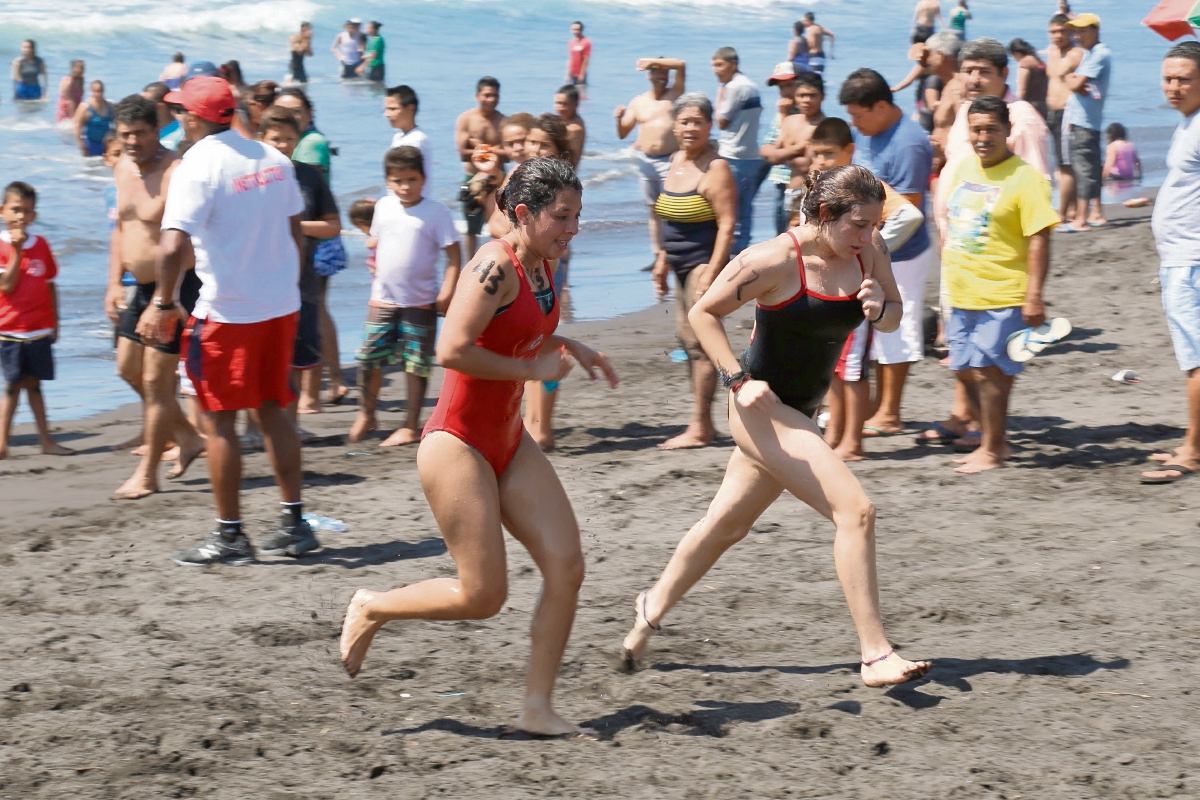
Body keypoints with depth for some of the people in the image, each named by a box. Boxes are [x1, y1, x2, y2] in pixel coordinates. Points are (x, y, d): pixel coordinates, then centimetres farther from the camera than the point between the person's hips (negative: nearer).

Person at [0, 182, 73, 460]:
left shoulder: (41, 245, 7)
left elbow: (50, 286, 13)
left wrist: (54, 323, 12)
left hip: (39, 330, 4)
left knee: (33, 383, 10)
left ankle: (46, 440, 12)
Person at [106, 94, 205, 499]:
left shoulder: (175, 174, -21)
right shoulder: (123, 169, 8)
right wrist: (114, 283, 14)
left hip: (175, 286, -9)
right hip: (142, 287, 9)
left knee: (156, 381, -4)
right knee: (129, 370, 17)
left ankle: (146, 475, 6)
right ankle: (188, 439, 32)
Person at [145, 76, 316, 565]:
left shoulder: (197, 166, -15)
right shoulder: (273, 158, 5)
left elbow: (173, 246, -23)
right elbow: (295, 231, 12)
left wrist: (164, 303, -13)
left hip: (228, 313, -6)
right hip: (281, 305, 7)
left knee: (219, 420, 3)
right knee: (272, 411, 15)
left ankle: (229, 537, 8)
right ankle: (294, 525, 18)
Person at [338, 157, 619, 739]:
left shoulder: (542, 265, 8)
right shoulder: (496, 265, -20)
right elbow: (452, 350, -28)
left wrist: (568, 347, 12)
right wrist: (534, 369, -19)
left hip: (508, 441, 9)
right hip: (458, 441, -9)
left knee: (566, 566, -2)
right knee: (483, 596, -6)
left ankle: (537, 709, 5)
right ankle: (370, 609, 19)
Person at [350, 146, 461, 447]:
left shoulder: (435, 212, -7)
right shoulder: (384, 206, 6)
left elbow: (454, 255, -8)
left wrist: (446, 293, -15)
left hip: (420, 302, -4)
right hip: (383, 299, 4)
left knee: (416, 364, 2)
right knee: (370, 358, 2)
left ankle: (411, 427, 10)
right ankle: (366, 415, 22)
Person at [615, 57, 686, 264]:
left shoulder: (675, 94, 4)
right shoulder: (638, 102, 11)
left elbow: (681, 65, -9)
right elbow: (622, 133, 12)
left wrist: (653, 61, -12)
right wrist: (619, 118, -9)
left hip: (669, 161, -4)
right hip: (645, 160, 4)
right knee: (654, 210, 9)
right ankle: (658, 256, 14)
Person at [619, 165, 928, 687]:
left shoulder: (865, 254, -3)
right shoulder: (774, 261, -21)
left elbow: (893, 319, 10)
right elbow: (702, 313, -12)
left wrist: (879, 308, -13)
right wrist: (739, 380, -18)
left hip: (799, 411, 8)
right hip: (764, 408, -8)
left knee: (728, 524, 21)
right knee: (855, 510, -18)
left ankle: (653, 609, 40)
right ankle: (875, 656, -15)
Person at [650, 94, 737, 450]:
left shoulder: (715, 169, -14)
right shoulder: (676, 161, 13)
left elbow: (726, 225, -18)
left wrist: (711, 273, -23)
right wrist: (662, 260, 21)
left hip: (705, 263, -9)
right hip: (682, 265, 9)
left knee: (700, 342, -9)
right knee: (687, 338, 11)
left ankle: (699, 429, -6)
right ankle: (703, 423, 19)